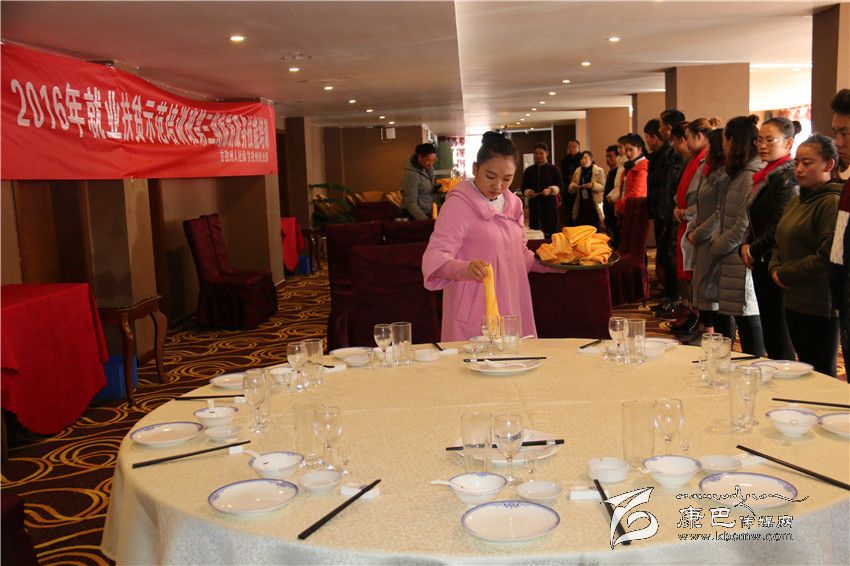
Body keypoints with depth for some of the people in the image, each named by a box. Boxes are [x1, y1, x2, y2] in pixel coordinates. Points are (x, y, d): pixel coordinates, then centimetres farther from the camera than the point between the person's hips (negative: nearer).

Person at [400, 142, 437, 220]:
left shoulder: (429, 167, 1)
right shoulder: (411, 174, -23)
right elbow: (411, 204, -27)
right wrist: (425, 220, -37)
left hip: (427, 213, 7)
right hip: (415, 216, -7)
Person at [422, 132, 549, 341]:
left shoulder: (513, 203, 11)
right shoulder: (458, 204, -12)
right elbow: (434, 257, -22)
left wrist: (548, 263, 6)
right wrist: (465, 268, -41)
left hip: (512, 307, 7)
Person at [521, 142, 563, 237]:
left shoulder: (553, 169, 4)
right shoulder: (529, 171, 11)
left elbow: (561, 186, 2)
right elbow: (524, 188, 13)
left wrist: (551, 190, -15)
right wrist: (528, 192, -8)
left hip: (550, 204, -2)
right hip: (534, 205, 2)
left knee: (550, 231, -4)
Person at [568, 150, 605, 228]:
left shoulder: (599, 171, 1)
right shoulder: (577, 171, 12)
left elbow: (603, 187, -6)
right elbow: (571, 189, 15)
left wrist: (593, 185, -23)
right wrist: (573, 186, -8)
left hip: (594, 206, -3)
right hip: (581, 206, 3)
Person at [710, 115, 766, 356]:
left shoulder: (751, 176, -15)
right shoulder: (740, 174, 17)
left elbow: (744, 225, -18)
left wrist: (717, 247, -7)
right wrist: (717, 240, 6)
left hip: (743, 262, -10)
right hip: (732, 262, 10)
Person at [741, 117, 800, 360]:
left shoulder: (788, 177, -14)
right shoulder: (766, 176, 15)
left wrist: (754, 250, -8)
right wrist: (746, 245, 6)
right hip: (762, 264, 9)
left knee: (780, 338, -3)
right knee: (768, 330, 14)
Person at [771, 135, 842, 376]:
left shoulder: (832, 202, -15)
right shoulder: (797, 201, 14)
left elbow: (826, 258, -22)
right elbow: (780, 242, 20)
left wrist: (785, 274, -12)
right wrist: (775, 269, 1)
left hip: (819, 305, -9)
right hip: (793, 301, 9)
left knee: (821, 374, 1)